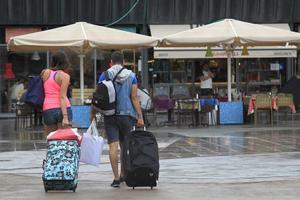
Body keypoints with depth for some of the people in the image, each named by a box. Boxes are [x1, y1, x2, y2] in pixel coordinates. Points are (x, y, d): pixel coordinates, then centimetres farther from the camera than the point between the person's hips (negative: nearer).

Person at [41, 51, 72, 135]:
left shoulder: (45, 73, 8)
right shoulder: (64, 76, -3)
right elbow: (62, 96, -11)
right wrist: (65, 116, -16)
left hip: (48, 109, 3)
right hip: (62, 109, -3)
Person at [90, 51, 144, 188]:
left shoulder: (105, 75, 0)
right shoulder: (131, 76, 3)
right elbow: (134, 98, -2)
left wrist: (93, 113, 6)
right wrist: (140, 116, -1)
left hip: (110, 115, -1)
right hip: (127, 114, 1)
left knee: (113, 145, -5)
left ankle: (116, 178, -12)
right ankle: (123, 175, 23)